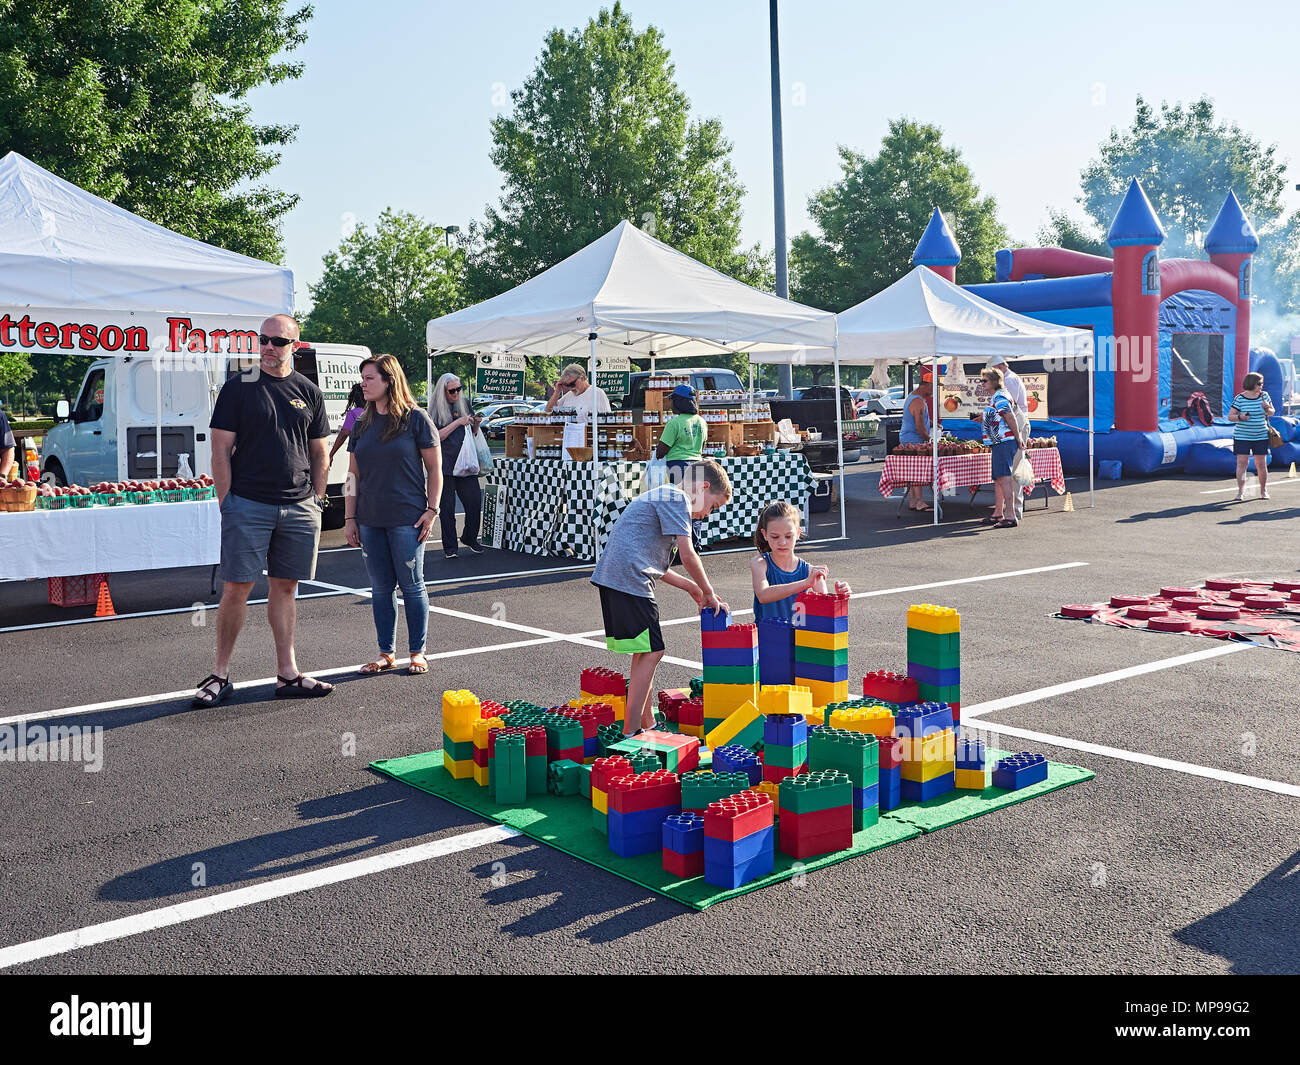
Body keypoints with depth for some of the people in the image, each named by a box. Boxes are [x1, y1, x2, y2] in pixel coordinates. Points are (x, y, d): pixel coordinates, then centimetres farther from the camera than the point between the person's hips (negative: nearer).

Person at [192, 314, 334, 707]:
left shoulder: (309, 393, 11)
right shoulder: (237, 388, 2)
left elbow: (319, 454, 16)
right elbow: (221, 450, -1)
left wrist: (317, 502, 9)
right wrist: (225, 503, -6)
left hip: (299, 508, 3)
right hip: (248, 505, -3)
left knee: (285, 587, 9)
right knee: (236, 588, -2)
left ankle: (287, 674, 14)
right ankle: (221, 674, 9)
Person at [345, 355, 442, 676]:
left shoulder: (414, 418, -4)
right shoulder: (362, 424, 10)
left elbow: (434, 467, -2)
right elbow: (353, 474, 13)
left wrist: (432, 509, -9)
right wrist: (350, 518, 9)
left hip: (407, 518, -5)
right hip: (370, 520, 5)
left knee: (412, 585, 2)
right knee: (380, 588, 9)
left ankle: (418, 652, 13)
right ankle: (386, 653, 19)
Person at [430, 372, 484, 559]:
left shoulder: (465, 403, 13)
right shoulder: (436, 409, -1)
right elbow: (436, 436, -11)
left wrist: (476, 424, 0)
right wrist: (458, 422, -14)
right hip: (445, 465, -4)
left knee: (474, 501, 0)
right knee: (446, 507, 1)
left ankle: (470, 538, 20)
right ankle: (449, 547, 8)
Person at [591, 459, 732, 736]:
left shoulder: (661, 496, 27)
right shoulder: (676, 498, -5)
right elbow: (687, 555, -12)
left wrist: (691, 587, 25)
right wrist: (709, 593, 0)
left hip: (611, 577, 10)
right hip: (630, 578, -10)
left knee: (644, 651, 17)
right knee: (651, 652, -7)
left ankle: (647, 724, 26)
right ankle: (630, 733, -7)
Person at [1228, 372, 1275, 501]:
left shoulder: (1265, 395, 4)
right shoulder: (1239, 398, -6)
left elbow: (1272, 413, 13)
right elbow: (1230, 416, -4)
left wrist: (1267, 409, -9)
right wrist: (1240, 417, -23)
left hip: (1261, 436, 2)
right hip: (1242, 436, -2)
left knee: (1261, 464, 5)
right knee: (1242, 462, -8)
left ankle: (1264, 491, 19)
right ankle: (1241, 492, -6)